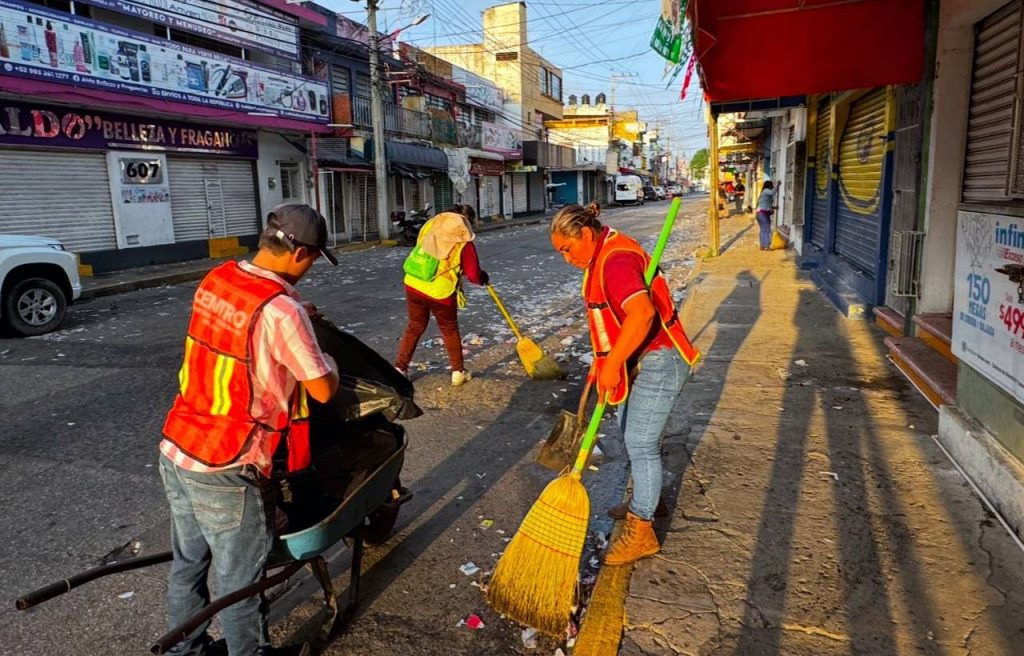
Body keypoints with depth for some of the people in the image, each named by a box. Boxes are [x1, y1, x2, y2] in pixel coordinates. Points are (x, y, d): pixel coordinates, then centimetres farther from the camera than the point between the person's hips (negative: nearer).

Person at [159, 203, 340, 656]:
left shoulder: (216, 279, 1)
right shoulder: (282, 310, -22)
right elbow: (324, 389, -14)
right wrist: (324, 355, 5)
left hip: (175, 451, 8)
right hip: (226, 472, -8)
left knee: (188, 563, 24)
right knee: (237, 580, 12)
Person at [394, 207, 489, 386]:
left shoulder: (431, 224, 4)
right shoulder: (464, 242, -9)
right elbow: (474, 275, -6)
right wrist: (483, 278, 16)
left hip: (413, 285, 4)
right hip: (441, 292, -4)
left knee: (414, 327, 21)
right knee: (450, 331, 16)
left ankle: (400, 368, 21)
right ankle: (458, 372, 23)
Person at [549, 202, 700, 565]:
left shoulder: (615, 261, -24)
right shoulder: (603, 255, 9)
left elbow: (642, 313, -40)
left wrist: (611, 364, -35)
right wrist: (601, 360, 18)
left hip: (658, 362, -11)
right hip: (640, 359, 11)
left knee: (640, 443, -4)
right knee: (630, 431, 21)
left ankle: (641, 532, 10)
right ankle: (645, 500, 40)